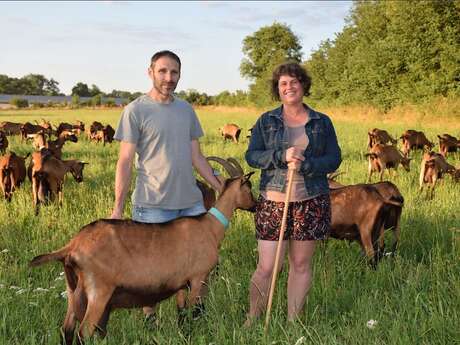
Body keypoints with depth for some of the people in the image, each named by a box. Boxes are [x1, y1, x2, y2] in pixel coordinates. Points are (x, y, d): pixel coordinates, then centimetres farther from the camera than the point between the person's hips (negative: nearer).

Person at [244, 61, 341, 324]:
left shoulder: (322, 122, 7)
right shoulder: (266, 121, 7)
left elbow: (334, 159, 2)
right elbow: (252, 156, 0)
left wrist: (305, 164, -15)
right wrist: (282, 156, -17)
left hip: (311, 202, 1)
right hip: (273, 201, -1)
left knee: (301, 264, 8)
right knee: (267, 267, -3)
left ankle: (293, 322, 21)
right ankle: (252, 322, 13)